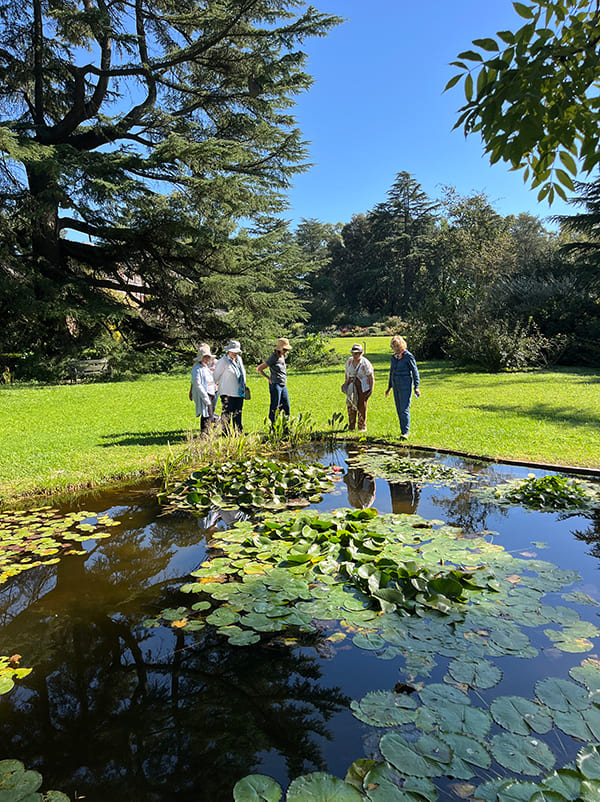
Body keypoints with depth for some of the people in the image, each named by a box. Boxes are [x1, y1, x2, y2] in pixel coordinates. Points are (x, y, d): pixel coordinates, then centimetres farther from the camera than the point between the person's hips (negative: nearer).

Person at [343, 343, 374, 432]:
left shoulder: (365, 363, -12)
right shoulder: (349, 361, 5)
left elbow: (371, 377, -10)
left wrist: (371, 389, -16)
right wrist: (346, 382, 12)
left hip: (363, 387, -5)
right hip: (351, 387, 5)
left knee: (362, 406, -1)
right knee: (350, 405, 3)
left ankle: (362, 427, 10)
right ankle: (351, 427, 12)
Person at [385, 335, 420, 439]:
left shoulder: (408, 356, -9)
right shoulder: (393, 357, 10)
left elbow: (415, 371, -8)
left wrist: (416, 387, -12)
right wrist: (389, 387, 20)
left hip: (405, 385, -7)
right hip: (396, 386, 7)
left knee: (404, 409, -10)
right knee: (399, 410, 8)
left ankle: (405, 432, -8)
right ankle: (403, 430, 17)